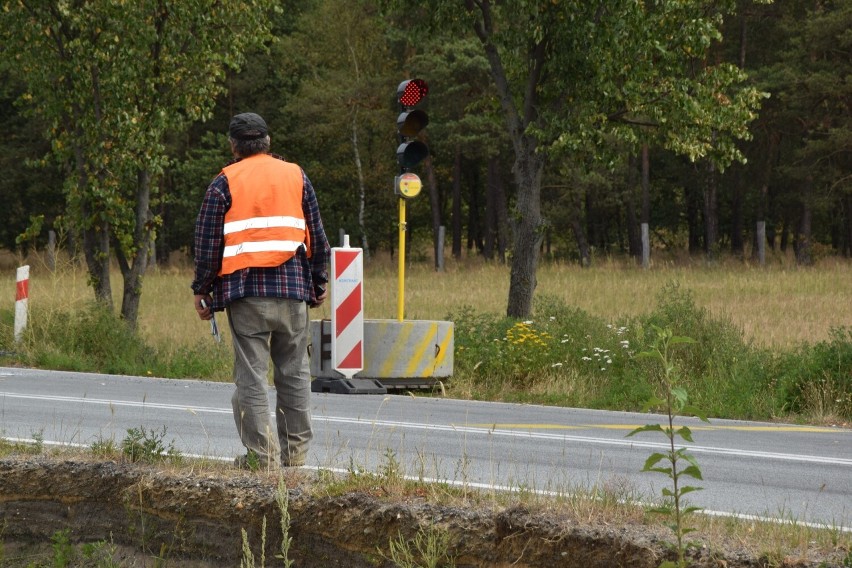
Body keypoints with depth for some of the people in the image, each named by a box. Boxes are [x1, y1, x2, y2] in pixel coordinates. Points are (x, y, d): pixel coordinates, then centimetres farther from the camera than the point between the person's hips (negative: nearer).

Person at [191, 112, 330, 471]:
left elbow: (207, 242, 0)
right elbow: (316, 235, 12)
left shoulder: (225, 183, 1)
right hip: (293, 289, 3)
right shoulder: (296, 176, 10)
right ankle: (295, 451, 14)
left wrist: (202, 291, 8)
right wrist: (319, 281, 21)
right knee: (294, 373, 11)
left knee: (251, 374, -1)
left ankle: (261, 453, -4)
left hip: (245, 290, -3)